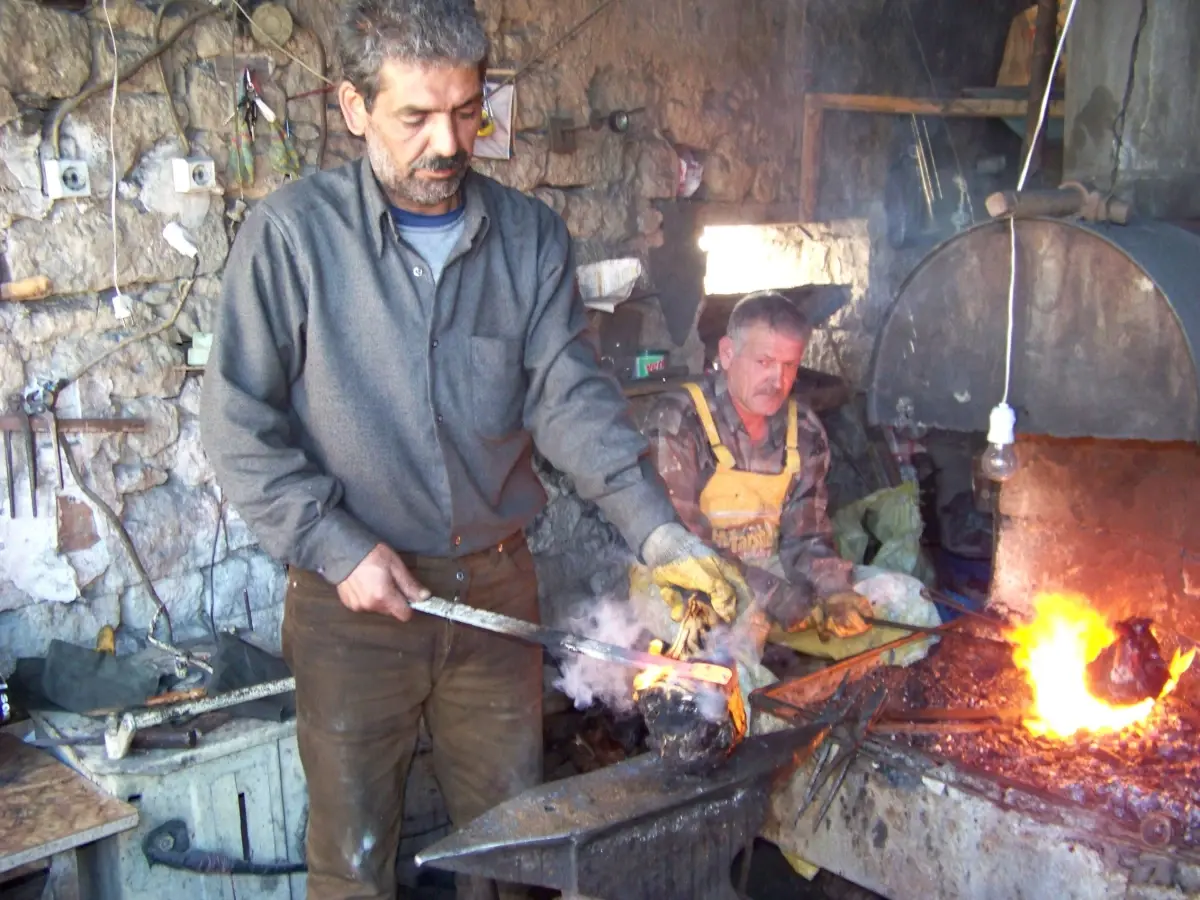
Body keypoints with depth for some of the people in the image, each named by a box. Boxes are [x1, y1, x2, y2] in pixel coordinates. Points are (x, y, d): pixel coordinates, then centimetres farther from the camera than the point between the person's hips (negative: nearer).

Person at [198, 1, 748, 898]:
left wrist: (657, 529, -20)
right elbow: (240, 427, -8)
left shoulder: (532, 235, 0)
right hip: (353, 596, -2)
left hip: (496, 582, 3)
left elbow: (572, 395, -7)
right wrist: (338, 548, -16)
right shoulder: (292, 234, -10)